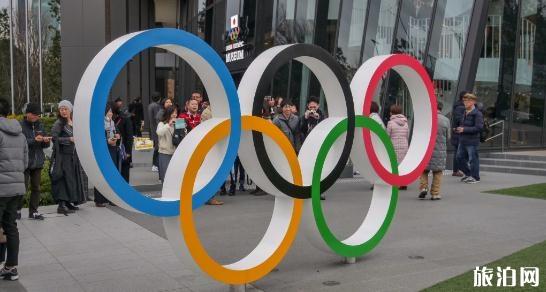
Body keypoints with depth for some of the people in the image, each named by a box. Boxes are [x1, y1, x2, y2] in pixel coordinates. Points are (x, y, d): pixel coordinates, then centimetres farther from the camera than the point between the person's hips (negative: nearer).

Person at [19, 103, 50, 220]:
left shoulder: (40, 125, 12)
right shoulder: (21, 126, -6)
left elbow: (45, 145, 16)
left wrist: (46, 141, -5)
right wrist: (34, 140, -22)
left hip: (38, 162, 5)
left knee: (36, 187, 7)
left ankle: (33, 211, 15)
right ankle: (17, 209, 14)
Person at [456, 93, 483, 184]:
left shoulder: (477, 114, -12)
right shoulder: (465, 113, 13)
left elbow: (479, 128, -19)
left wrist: (464, 129, -21)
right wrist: (457, 128, 6)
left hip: (472, 141, -8)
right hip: (462, 140, 8)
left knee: (473, 159, 0)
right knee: (460, 157, 14)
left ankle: (475, 177, 13)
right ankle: (468, 174, 30)